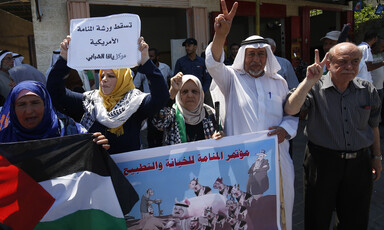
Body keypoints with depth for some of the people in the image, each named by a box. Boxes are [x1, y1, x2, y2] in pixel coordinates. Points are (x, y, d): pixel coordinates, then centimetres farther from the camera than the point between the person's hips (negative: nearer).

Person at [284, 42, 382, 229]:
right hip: (322, 162, -3)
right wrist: (310, 80, -33)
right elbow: (290, 109, -29)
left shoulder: (367, 90, 1)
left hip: (359, 163, 4)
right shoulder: (315, 88, -11)